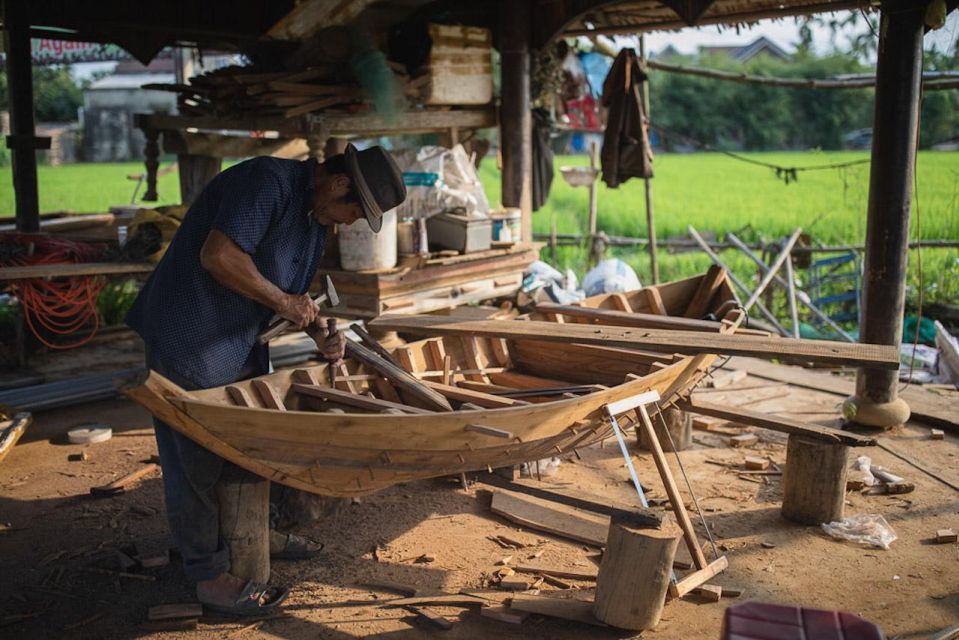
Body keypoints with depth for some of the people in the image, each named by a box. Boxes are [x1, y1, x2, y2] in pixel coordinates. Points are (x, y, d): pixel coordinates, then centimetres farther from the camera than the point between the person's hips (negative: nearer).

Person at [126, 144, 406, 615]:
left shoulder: (318, 216, 8)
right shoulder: (268, 182, -22)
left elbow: (294, 288, 17)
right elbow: (218, 257, -31)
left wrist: (320, 335, 0)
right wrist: (282, 301, -21)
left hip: (239, 340, 10)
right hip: (188, 336, -10)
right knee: (196, 455, 1)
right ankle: (210, 574, 12)